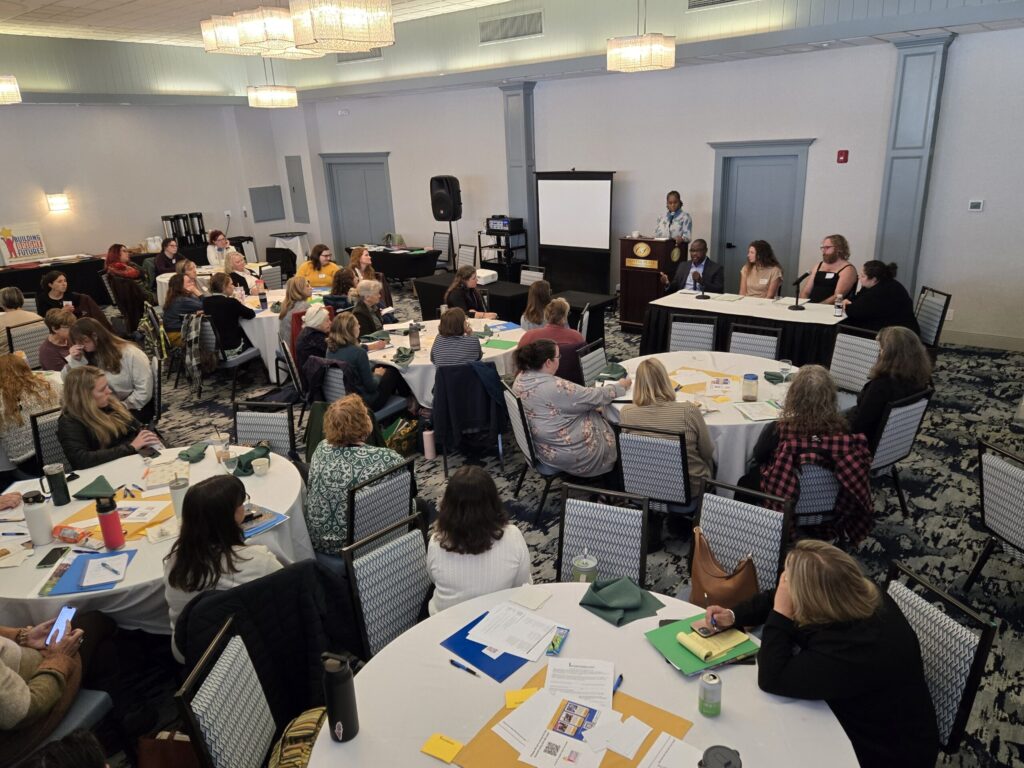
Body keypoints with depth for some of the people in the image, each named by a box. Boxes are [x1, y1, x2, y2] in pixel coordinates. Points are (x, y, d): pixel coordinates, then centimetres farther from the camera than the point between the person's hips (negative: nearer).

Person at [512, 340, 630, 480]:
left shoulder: (521, 379, -5)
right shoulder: (556, 387, -31)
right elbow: (595, 397, -19)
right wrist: (621, 386, -2)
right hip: (567, 454, -8)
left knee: (599, 417, 23)